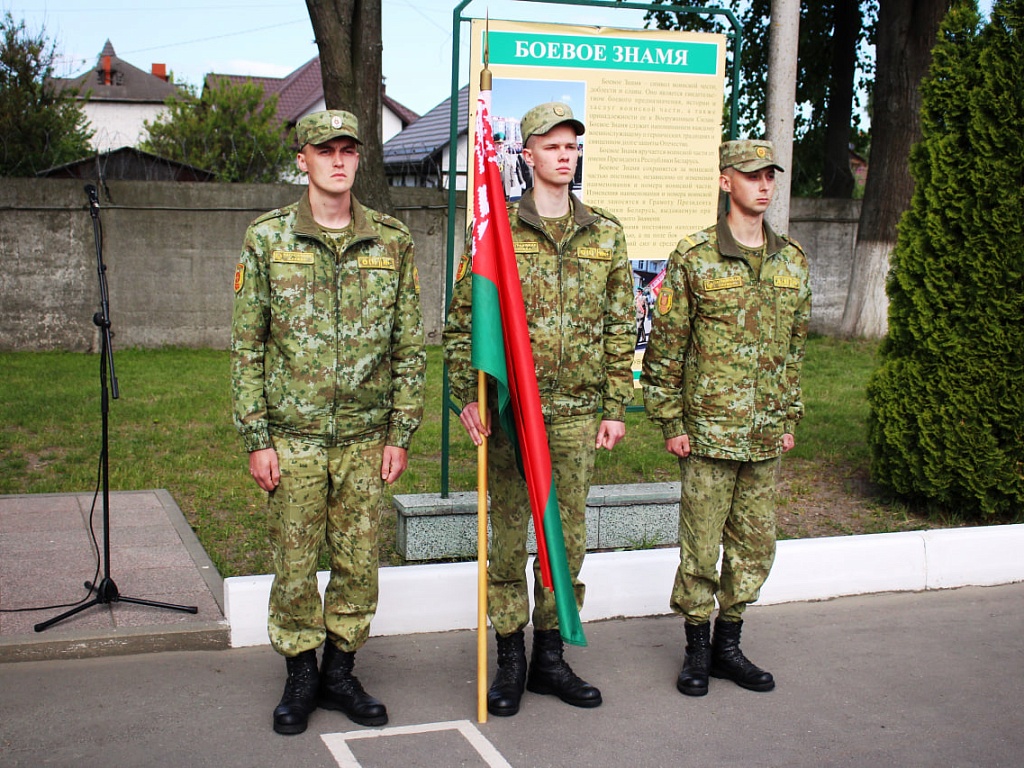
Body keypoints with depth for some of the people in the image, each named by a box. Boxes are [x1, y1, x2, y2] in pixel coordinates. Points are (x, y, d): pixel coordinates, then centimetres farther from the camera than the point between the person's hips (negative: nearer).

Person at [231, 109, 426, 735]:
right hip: (293, 436, -1)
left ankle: (341, 672, 26)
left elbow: (410, 347, 6)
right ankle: (301, 677, 24)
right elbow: (247, 346, 0)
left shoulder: (393, 241, 3)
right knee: (295, 564, 6)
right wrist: (256, 437, -5)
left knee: (359, 563, 8)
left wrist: (401, 433, 2)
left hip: (366, 437, 1)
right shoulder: (268, 237, 0)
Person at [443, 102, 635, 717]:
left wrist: (616, 407, 5)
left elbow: (621, 328, 9)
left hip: (577, 412, 3)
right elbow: (462, 320, 0)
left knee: (568, 536, 9)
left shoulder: (606, 235, 7)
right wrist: (468, 396, -8)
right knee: (509, 535, 4)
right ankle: (511, 659, 18)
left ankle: (551, 657, 23)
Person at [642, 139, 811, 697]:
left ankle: (728, 645, 26)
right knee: (701, 546, 2)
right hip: (708, 430, -5)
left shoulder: (792, 259, 9)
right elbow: (665, 344, -4)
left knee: (755, 545, 11)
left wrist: (790, 417, 14)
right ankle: (697, 649, 18)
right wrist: (670, 422, -6)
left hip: (766, 437, 5)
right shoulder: (694, 257, -5)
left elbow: (795, 346, 16)